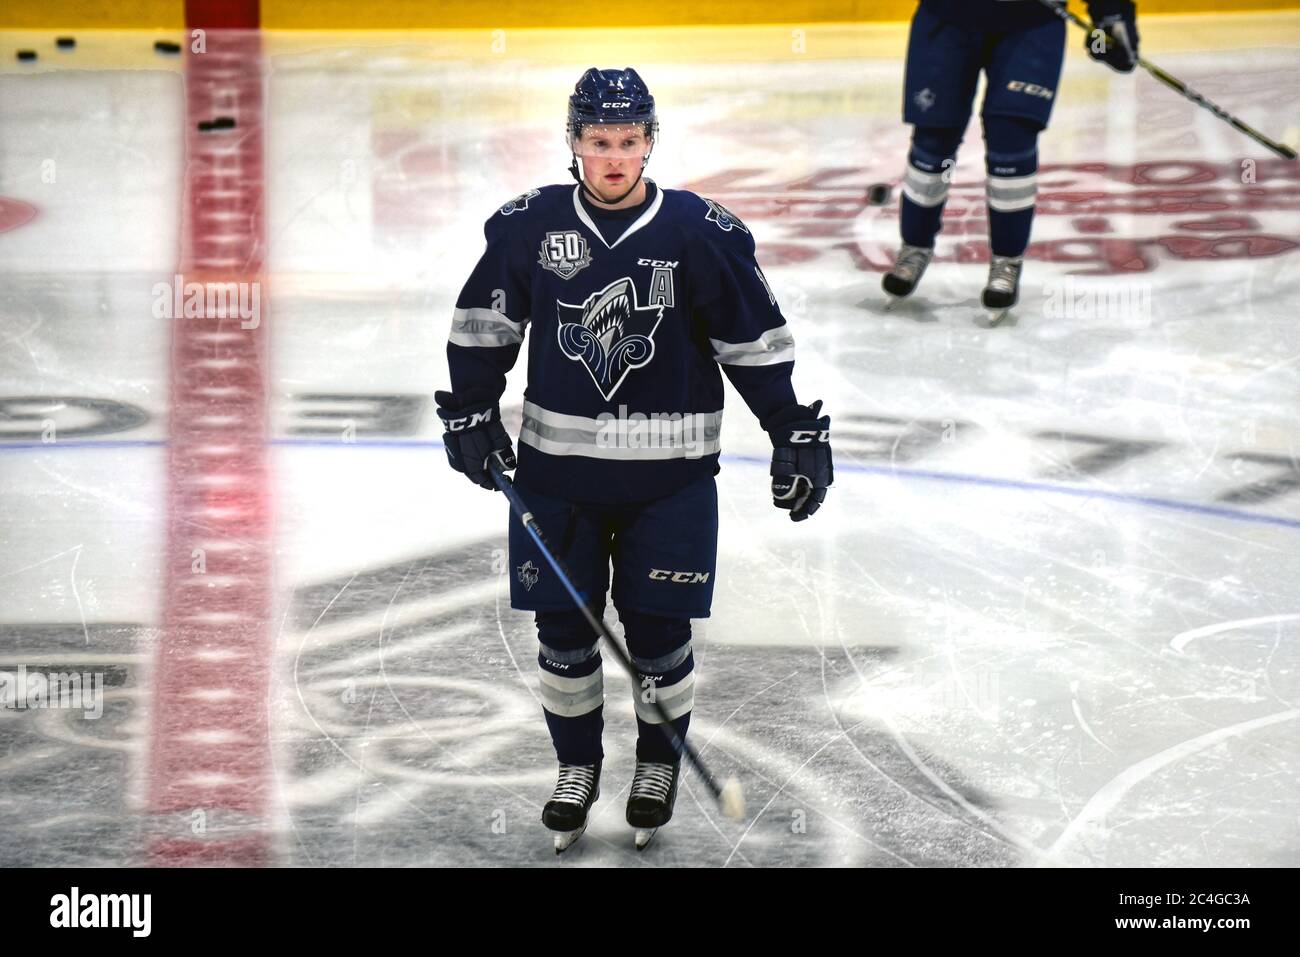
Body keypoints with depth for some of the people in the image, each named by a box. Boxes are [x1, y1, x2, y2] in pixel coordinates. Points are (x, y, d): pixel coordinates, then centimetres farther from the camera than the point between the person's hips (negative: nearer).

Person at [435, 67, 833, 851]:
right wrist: (471, 416, 4)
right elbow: (484, 322, 9)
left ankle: (660, 761, 27)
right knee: (563, 629, 7)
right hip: (556, 463, 2)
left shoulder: (703, 234, -10)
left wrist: (797, 435, -3)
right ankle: (578, 764, 27)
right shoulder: (528, 226, -4)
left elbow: (757, 342, -3)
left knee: (658, 630, 4)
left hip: (668, 472, -2)